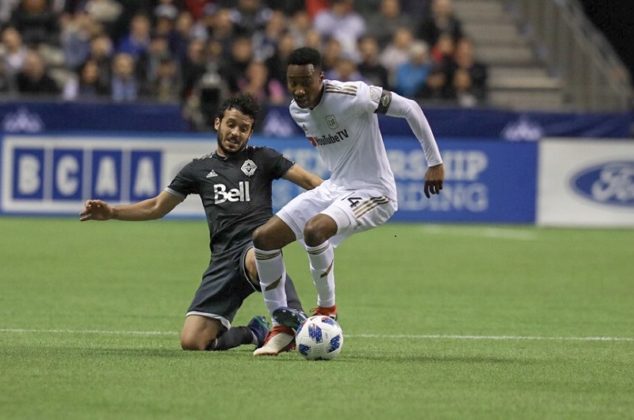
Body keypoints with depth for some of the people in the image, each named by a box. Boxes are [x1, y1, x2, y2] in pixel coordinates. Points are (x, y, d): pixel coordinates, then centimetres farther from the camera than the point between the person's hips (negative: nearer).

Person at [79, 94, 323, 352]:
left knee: (255, 260, -46)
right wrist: (112, 212, 13)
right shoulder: (199, 170, 20)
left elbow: (308, 180, 6)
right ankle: (253, 333, 16)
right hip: (224, 258, 4)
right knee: (192, 342, -11)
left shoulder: (262, 159, 13)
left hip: (258, 245, -4)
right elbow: (156, 207, 25)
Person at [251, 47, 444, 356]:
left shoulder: (351, 96, -23)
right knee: (263, 238, -3)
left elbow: (410, 108, -14)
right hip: (334, 188, 8)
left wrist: (434, 162, -9)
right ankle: (284, 325, 7)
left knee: (314, 230, -36)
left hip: (372, 193, -8)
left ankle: (326, 309, -13)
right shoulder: (297, 110, 1)